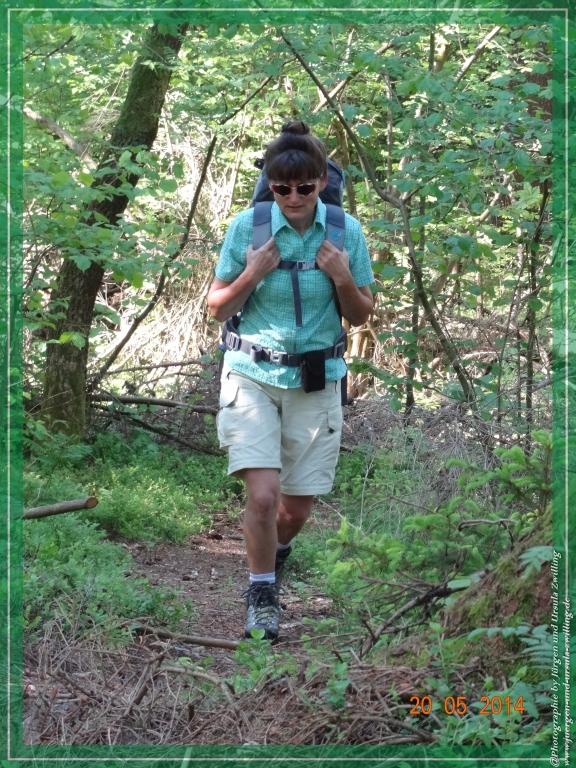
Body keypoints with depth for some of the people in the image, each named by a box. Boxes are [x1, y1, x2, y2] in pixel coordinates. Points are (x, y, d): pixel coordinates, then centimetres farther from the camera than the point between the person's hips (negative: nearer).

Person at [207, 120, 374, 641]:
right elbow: (217, 309, 2)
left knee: (297, 508, 8)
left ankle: (276, 552, 43)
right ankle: (262, 596, 3)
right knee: (263, 495, -18)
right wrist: (251, 274, -17)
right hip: (253, 376, -2)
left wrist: (342, 278, -15)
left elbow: (361, 316, 5)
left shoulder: (346, 231, -3)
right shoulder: (247, 226, -6)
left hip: (317, 382, 2)